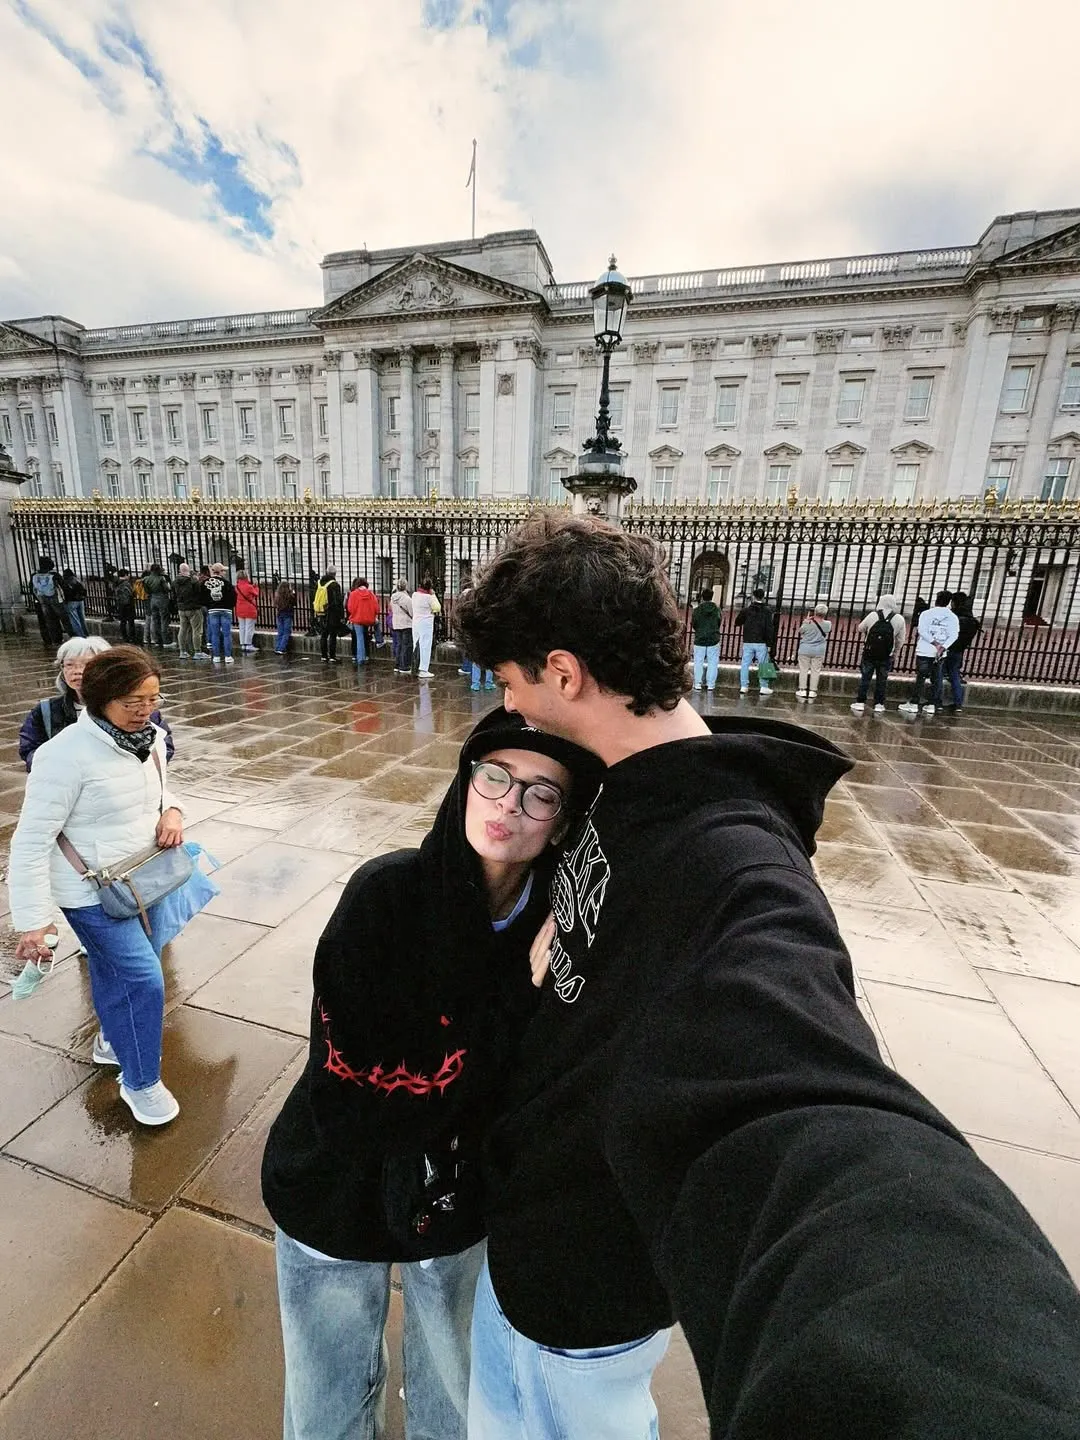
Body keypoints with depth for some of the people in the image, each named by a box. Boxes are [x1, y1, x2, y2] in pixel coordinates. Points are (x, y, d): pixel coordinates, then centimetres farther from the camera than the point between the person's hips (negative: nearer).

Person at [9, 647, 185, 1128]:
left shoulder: (150, 739, -5)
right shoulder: (68, 753, -25)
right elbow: (31, 841, -20)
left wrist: (172, 812, -10)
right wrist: (32, 921, -18)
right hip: (92, 892, -6)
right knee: (144, 979, -5)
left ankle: (112, 1042, 52)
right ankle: (141, 1082, 19)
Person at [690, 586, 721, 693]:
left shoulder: (697, 610, -7)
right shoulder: (717, 609, -3)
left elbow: (693, 625, 1)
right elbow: (719, 624, 7)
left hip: (700, 640, 0)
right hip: (713, 640, 1)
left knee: (698, 662, 7)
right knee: (713, 663, 7)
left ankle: (698, 684, 8)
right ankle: (710, 684, 7)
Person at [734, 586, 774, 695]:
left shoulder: (746, 610, 2)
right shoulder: (767, 611, -2)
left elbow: (737, 622, 14)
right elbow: (770, 628, -7)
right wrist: (769, 644, -4)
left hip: (747, 642, 2)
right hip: (761, 643, -1)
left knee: (745, 664, 5)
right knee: (763, 665, 5)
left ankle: (743, 686, 3)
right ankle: (764, 687, 7)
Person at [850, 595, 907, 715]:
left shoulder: (872, 615, -6)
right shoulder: (899, 619, -4)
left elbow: (860, 628, 9)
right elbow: (901, 640, 2)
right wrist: (894, 651, 16)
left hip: (869, 654, 0)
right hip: (886, 656, 0)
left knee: (864, 679, 8)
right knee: (881, 681, 11)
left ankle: (859, 704, 8)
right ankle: (879, 706, 14)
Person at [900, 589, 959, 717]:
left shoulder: (927, 613, -4)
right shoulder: (953, 617, 4)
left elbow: (922, 631, -14)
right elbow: (953, 635, -7)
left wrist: (935, 644, -12)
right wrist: (942, 648, -15)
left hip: (925, 650, -3)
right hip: (940, 653, 3)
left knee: (920, 677, -1)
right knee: (935, 678, 8)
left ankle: (913, 703, -1)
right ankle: (931, 704, 10)